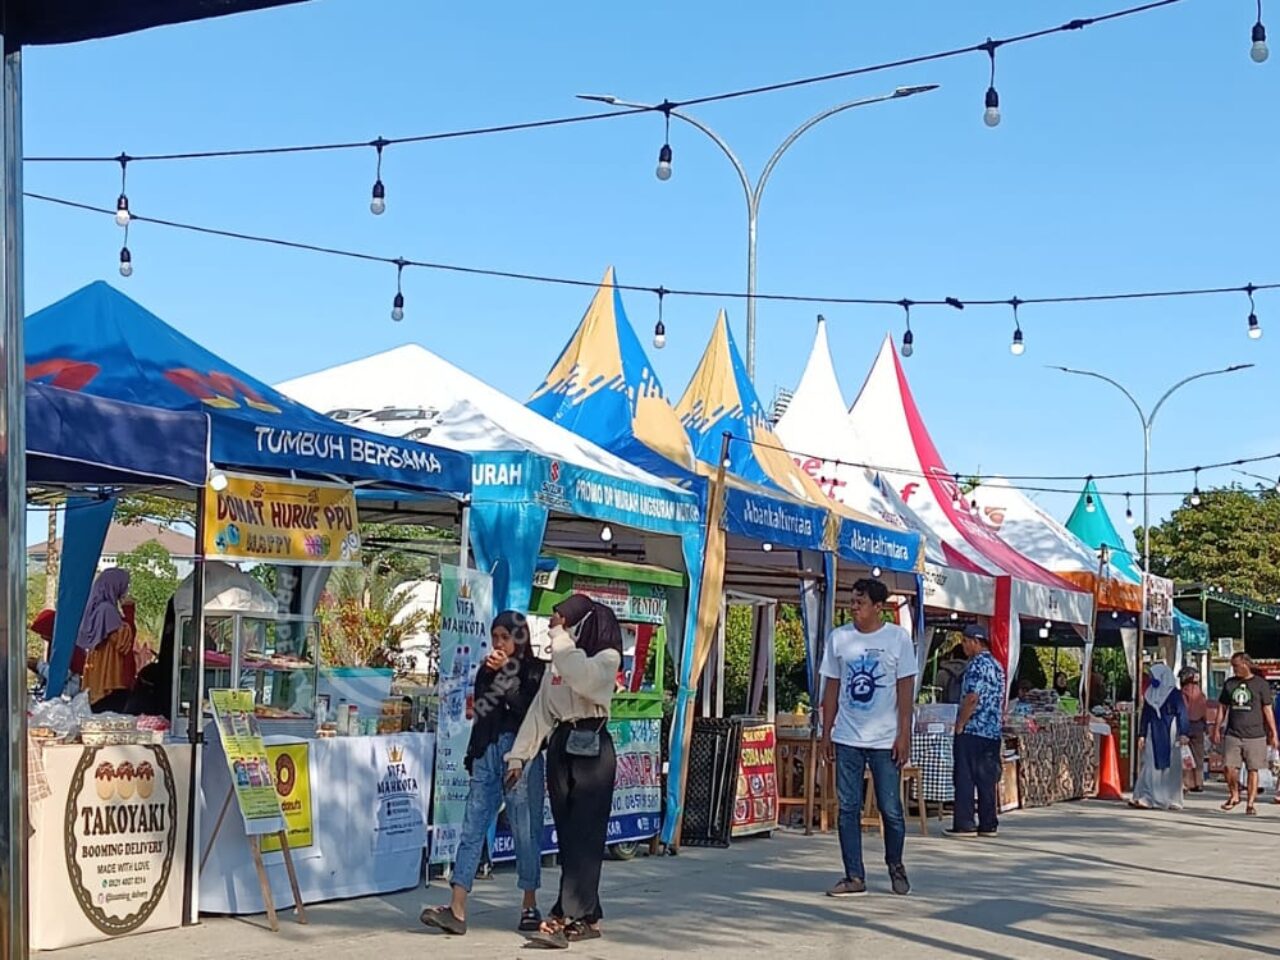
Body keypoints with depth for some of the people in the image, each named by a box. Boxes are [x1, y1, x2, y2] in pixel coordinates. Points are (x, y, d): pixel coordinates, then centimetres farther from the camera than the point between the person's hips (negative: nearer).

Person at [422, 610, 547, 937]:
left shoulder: (537, 671, 1)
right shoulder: (487, 670, 17)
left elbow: (531, 711, -14)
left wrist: (503, 675, -13)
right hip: (487, 753, 5)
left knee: (526, 830, 0)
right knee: (473, 827, -4)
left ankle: (530, 905, 12)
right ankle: (457, 910, -9)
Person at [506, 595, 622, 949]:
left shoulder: (606, 657, -4)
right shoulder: (558, 662, 16)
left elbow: (582, 679, -26)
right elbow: (540, 712, 13)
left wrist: (560, 637, -18)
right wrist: (519, 755, 7)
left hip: (592, 747, -7)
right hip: (560, 746, 7)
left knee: (583, 835, -9)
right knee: (568, 835, 6)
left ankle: (566, 918, -16)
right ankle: (587, 917, 11)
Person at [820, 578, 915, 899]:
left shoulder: (898, 638, -2)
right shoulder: (839, 638, 6)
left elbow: (905, 688, -3)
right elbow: (832, 687, 10)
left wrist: (904, 734, -8)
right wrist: (826, 731, 7)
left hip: (885, 739, -3)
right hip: (847, 739, 3)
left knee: (891, 808, 2)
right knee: (848, 809, 2)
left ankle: (895, 866, 25)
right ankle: (854, 877, 8)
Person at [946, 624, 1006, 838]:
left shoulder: (977, 665, -13)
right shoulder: (997, 665, 15)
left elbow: (972, 698, -20)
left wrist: (960, 725, -13)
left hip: (972, 732, -8)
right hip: (993, 732, 9)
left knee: (964, 779, -4)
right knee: (987, 780, 9)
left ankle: (964, 825, -6)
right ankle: (988, 824, 10)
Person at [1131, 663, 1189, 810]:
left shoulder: (1174, 693, -2)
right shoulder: (1150, 694, 13)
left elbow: (1182, 714, -7)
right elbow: (1145, 715, 16)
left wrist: (1183, 733, -17)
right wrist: (1142, 734, 10)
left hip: (1169, 734, -4)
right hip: (1153, 734, 4)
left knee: (1170, 766, -1)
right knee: (1150, 765, -3)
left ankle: (1172, 800, 4)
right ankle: (1145, 798, -7)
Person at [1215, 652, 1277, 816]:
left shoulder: (1261, 684, 1)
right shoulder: (1229, 683, 10)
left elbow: (1267, 710, 2)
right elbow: (1223, 708, 16)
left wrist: (1273, 733, 0)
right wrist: (1217, 729, 11)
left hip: (1255, 735, -2)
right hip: (1232, 734, 2)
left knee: (1253, 770, 1)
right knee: (1230, 767, -4)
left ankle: (1250, 803, 10)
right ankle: (1234, 796, 18)